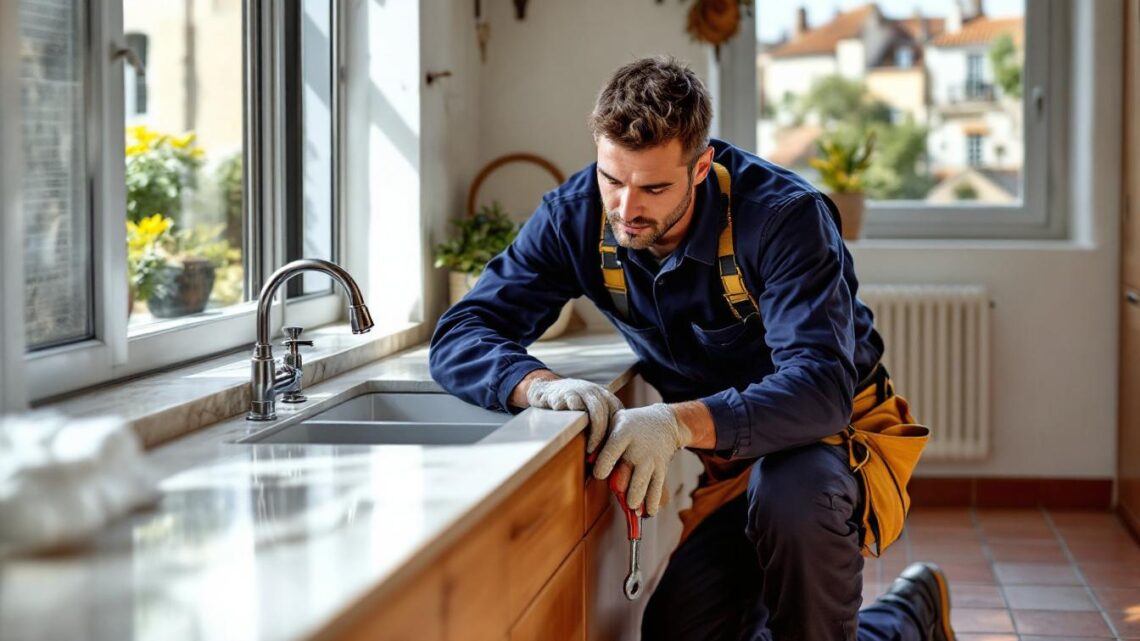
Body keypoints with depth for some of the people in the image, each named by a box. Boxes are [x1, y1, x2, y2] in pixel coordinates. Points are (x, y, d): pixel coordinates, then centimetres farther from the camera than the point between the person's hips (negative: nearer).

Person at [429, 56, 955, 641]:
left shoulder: (783, 215, -28)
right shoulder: (575, 217, -14)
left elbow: (820, 388, -38)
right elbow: (459, 339, -16)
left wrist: (681, 422, -54)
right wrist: (541, 385, -39)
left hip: (824, 434, -5)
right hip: (723, 456, 6)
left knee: (792, 499, -38)